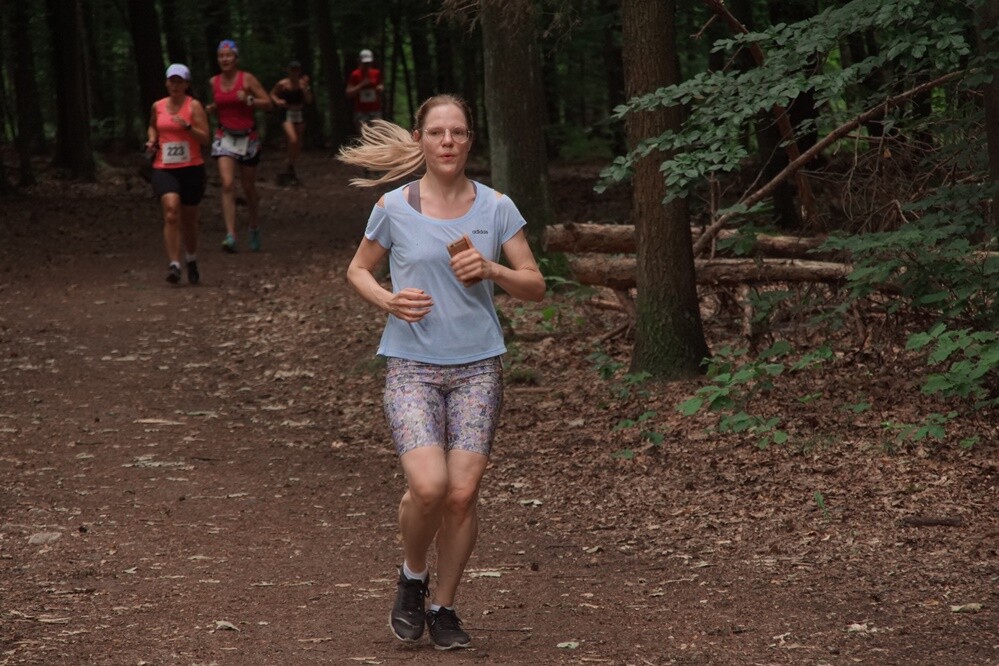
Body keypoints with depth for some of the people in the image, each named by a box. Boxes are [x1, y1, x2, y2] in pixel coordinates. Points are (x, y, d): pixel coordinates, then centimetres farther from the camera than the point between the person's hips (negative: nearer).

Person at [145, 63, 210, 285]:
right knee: (171, 212, -21)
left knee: (189, 219, 12)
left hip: (191, 169, -1)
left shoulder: (194, 106, -3)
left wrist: (187, 126, -23)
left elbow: (205, 138, -8)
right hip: (164, 169, 1)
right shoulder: (158, 106, 8)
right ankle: (174, 264, -25)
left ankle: (191, 260, 37)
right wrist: (152, 140, 8)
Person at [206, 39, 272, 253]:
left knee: (249, 188, 9)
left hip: (247, 137, -2)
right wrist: (210, 109, 0)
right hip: (225, 137, 2)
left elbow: (268, 104, -7)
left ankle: (254, 228, 33)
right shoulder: (214, 82, 4)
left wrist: (248, 100, -22)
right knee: (228, 185, -16)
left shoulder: (247, 79, -7)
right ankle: (230, 235, -23)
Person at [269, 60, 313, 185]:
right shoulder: (282, 84, -6)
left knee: (298, 144, 7)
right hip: (287, 114, -5)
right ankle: (290, 170, -8)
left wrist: (305, 88, -12)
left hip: (299, 115, 5)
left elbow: (309, 101, 1)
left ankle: (290, 171, 23)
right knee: (293, 140, -22)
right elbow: (272, 94, 7)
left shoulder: (302, 84, 4)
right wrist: (278, 101, -13)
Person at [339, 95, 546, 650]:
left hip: (478, 365, 2)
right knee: (428, 486, -19)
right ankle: (413, 576, 12)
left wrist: (493, 270, -15)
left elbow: (536, 286, 4)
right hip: (412, 365, -1)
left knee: (462, 494, -3)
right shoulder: (394, 208, 0)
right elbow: (358, 270, 13)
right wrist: (388, 300, -8)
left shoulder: (496, 208, 2)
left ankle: (444, 608, 17)